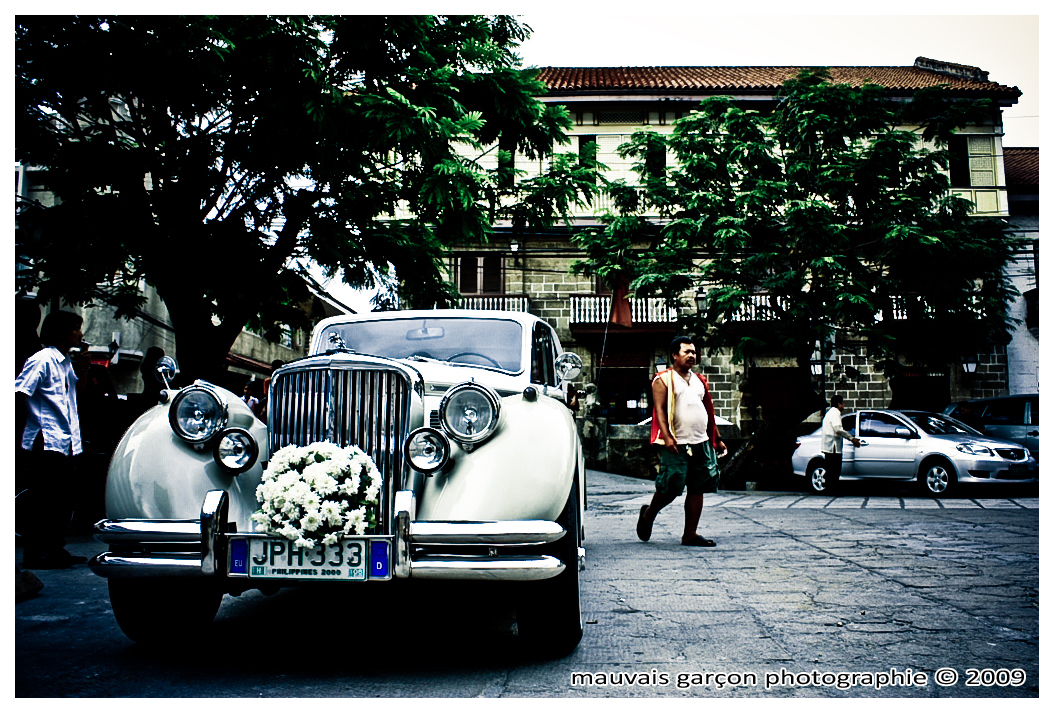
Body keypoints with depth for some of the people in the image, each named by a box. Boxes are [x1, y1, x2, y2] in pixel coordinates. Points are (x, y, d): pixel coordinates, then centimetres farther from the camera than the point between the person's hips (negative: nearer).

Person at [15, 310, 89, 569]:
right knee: (41, 502, -3)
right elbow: (19, 393, -15)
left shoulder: (66, 362, 15)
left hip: (67, 443, 9)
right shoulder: (41, 360, -10)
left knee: (63, 501, 11)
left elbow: (77, 391, 29)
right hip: (47, 443, -9)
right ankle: (33, 554, 4)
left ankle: (55, 550, 20)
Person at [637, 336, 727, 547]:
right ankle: (648, 515, 22)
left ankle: (690, 534, 10)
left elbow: (708, 411, 24)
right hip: (676, 445, -6)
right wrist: (667, 436, -21)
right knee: (669, 489, -5)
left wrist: (717, 439, 20)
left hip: (701, 443, 6)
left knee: (697, 489, 3)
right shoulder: (663, 380, 0)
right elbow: (659, 410, -10)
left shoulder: (699, 381, 20)